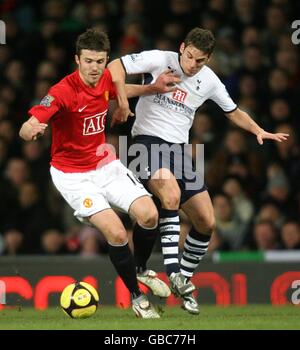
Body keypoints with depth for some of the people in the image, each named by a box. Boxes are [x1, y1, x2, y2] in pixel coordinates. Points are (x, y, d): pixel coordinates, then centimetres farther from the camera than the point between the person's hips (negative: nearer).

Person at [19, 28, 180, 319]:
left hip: (106, 164, 6)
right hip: (73, 175, -6)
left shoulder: (106, 79, -4)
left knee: (149, 216, -10)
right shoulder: (63, 91, -25)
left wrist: (153, 88, 11)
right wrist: (31, 130, -53)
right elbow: (26, 129, -30)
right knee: (117, 234, -20)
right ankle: (136, 297, 0)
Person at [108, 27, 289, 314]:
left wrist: (258, 131, 6)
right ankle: (173, 273, -33)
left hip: (179, 149, 6)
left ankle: (184, 281, 17)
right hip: (148, 141, -6)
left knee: (206, 222, 0)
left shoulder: (209, 81, 7)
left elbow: (234, 112, 22)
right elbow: (115, 67, -12)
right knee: (171, 194, -35)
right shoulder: (160, 60, -8)